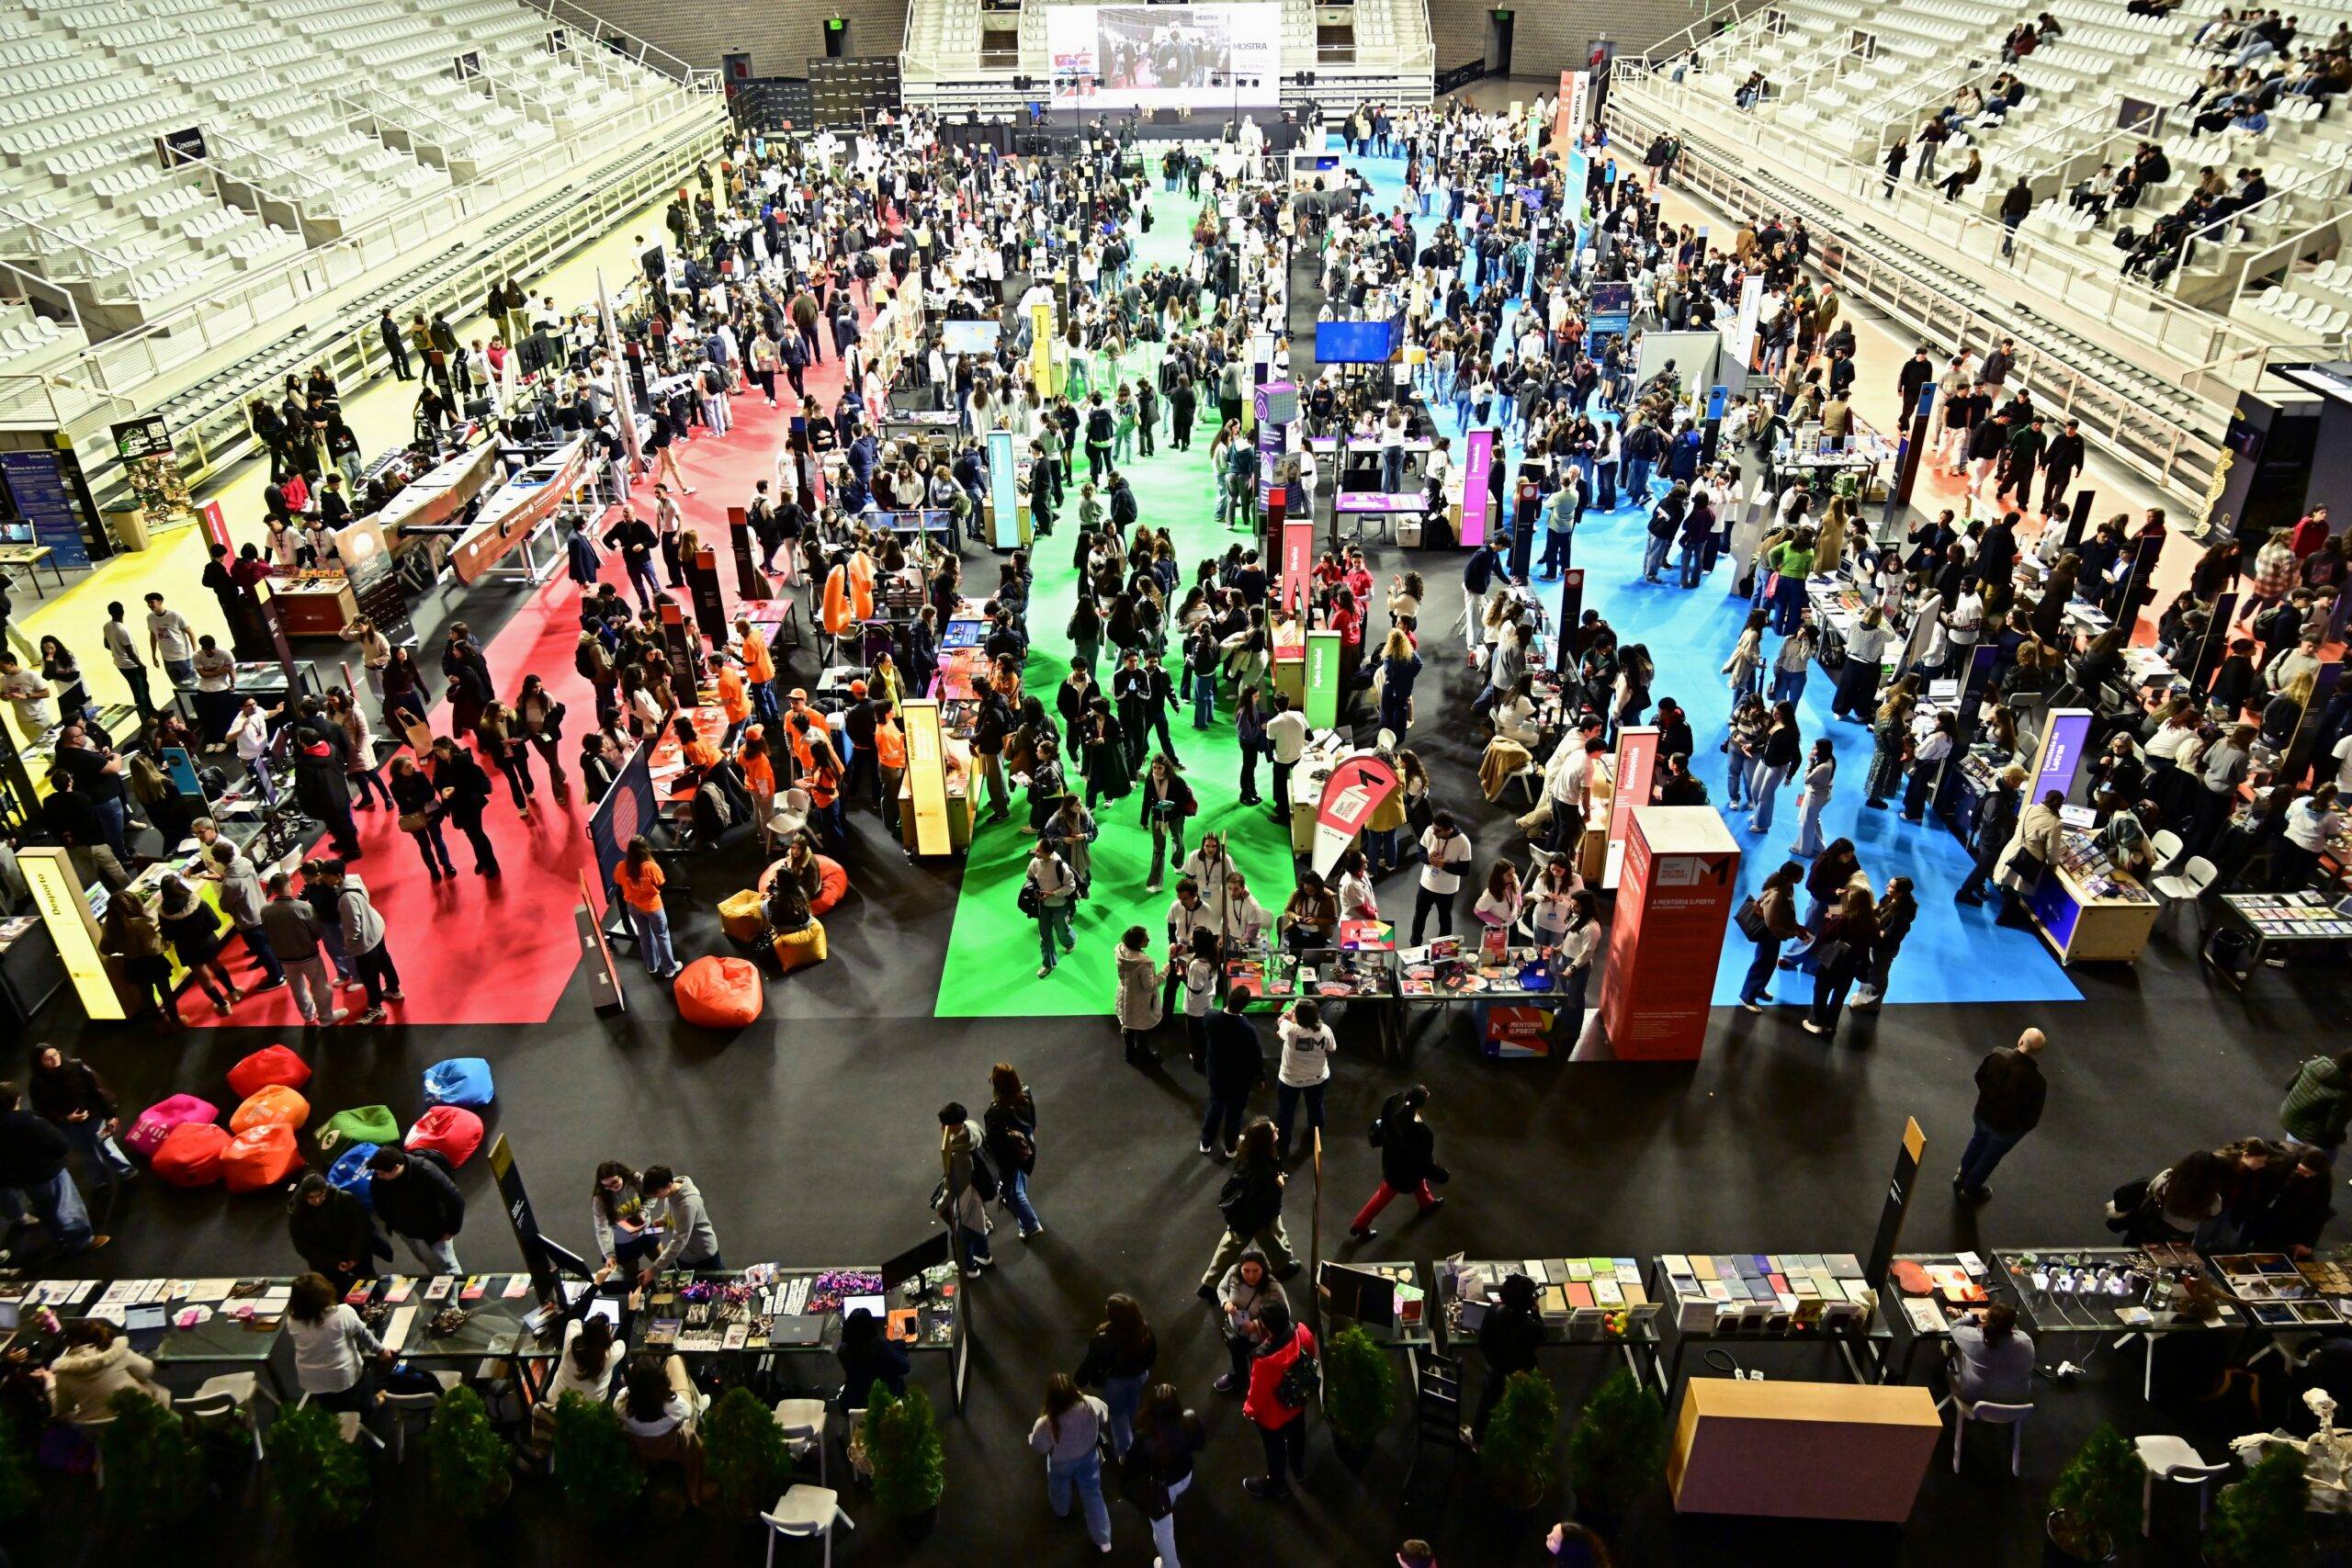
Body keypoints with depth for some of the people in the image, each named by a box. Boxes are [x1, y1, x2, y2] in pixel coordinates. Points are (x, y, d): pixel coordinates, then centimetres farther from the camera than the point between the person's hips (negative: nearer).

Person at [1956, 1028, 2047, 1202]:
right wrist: (2023, 1128, 1)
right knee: (1991, 1156, 24)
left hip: (1983, 1113, 4)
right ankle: (1970, 1190, 47)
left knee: (1978, 1142, 34)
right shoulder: (2036, 1082, -34)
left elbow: (1979, 1077, -4)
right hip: (2007, 1127, -4)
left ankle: (1961, 1176, 57)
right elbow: (2033, 1118, -21)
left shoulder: (1996, 1055, -25)